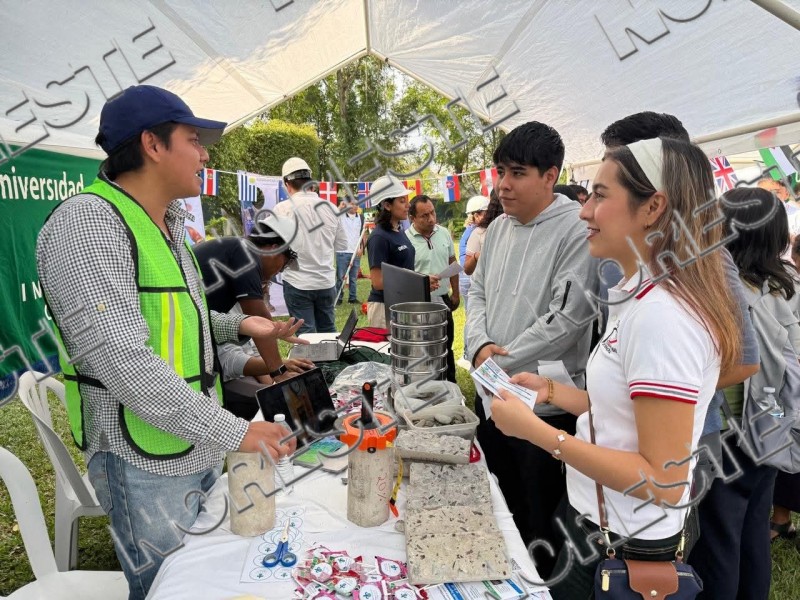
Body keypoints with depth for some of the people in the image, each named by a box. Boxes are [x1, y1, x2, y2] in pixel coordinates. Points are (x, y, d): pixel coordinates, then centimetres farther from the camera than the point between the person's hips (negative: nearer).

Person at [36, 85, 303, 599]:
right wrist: (233, 431, -26)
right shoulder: (88, 222, -19)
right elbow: (119, 358, -28)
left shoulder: (167, 225, 10)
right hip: (147, 464, -9)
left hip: (203, 447, 9)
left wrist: (239, 325, 6)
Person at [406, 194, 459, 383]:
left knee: (446, 346, 18)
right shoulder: (405, 239, -14)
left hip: (443, 300, 5)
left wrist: (455, 293, 14)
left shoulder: (444, 233, 3)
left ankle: (450, 384, 34)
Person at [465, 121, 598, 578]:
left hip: (545, 404, -7)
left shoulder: (579, 231, -15)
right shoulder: (499, 227, 8)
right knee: (499, 509, 24)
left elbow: (567, 318, -20)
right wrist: (481, 345, -6)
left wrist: (501, 361, -14)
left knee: (541, 522, 12)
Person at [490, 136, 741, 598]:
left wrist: (537, 431, -25)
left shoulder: (662, 316, -27)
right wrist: (551, 391, 4)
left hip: (624, 548, -9)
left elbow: (665, 482, -25)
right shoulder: (646, 300, 5)